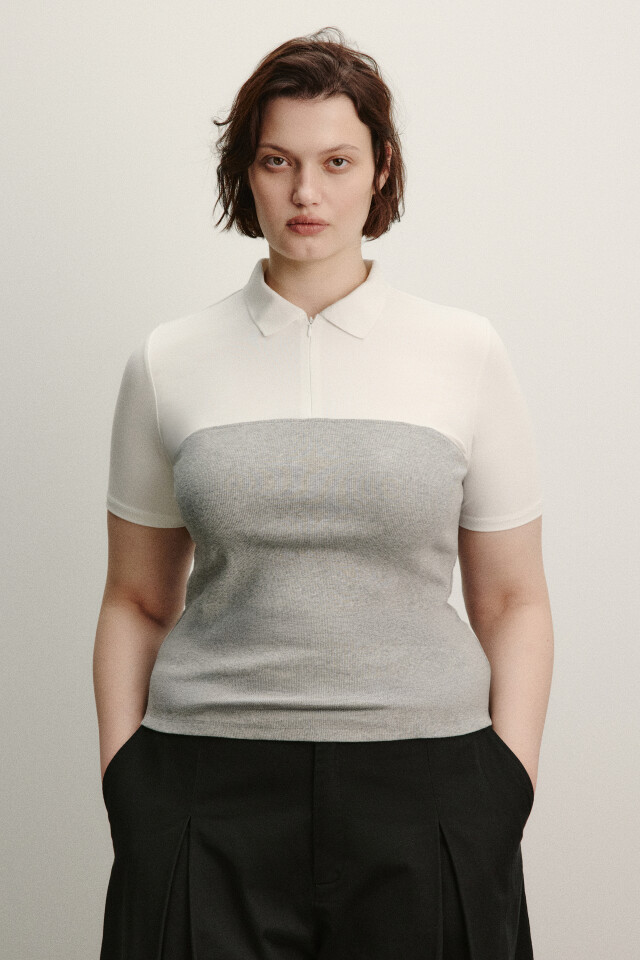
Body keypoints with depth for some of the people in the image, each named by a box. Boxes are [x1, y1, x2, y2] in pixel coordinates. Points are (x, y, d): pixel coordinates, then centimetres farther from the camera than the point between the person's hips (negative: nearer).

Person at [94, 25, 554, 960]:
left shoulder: (467, 353, 2)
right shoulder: (167, 364, 4)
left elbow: (513, 601, 4)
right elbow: (136, 601, 9)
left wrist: (511, 788, -3)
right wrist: (121, 780, 2)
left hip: (422, 782, 0)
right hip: (208, 798, 1)